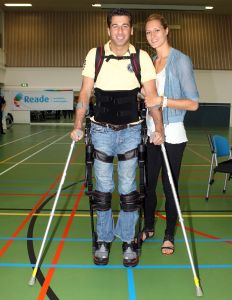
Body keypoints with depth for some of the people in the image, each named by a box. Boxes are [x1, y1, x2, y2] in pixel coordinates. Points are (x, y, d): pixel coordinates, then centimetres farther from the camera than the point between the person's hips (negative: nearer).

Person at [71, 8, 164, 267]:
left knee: (128, 189, 4)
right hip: (102, 130, 0)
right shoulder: (95, 55, -1)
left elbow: (152, 96, -5)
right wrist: (78, 125, -12)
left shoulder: (142, 58, -1)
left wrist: (159, 128, -17)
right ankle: (103, 241, 22)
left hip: (131, 131, 0)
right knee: (103, 189, 5)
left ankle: (128, 241, 21)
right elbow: (85, 93, -2)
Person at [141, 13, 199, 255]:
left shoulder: (181, 60, -7)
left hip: (171, 135, -5)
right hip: (150, 133, 6)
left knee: (169, 186, 3)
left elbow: (193, 103, -12)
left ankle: (169, 236, 20)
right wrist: (143, 95, 4)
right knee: (148, 184, 11)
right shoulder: (149, 62, 12)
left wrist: (163, 100, -21)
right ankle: (148, 228, 29)